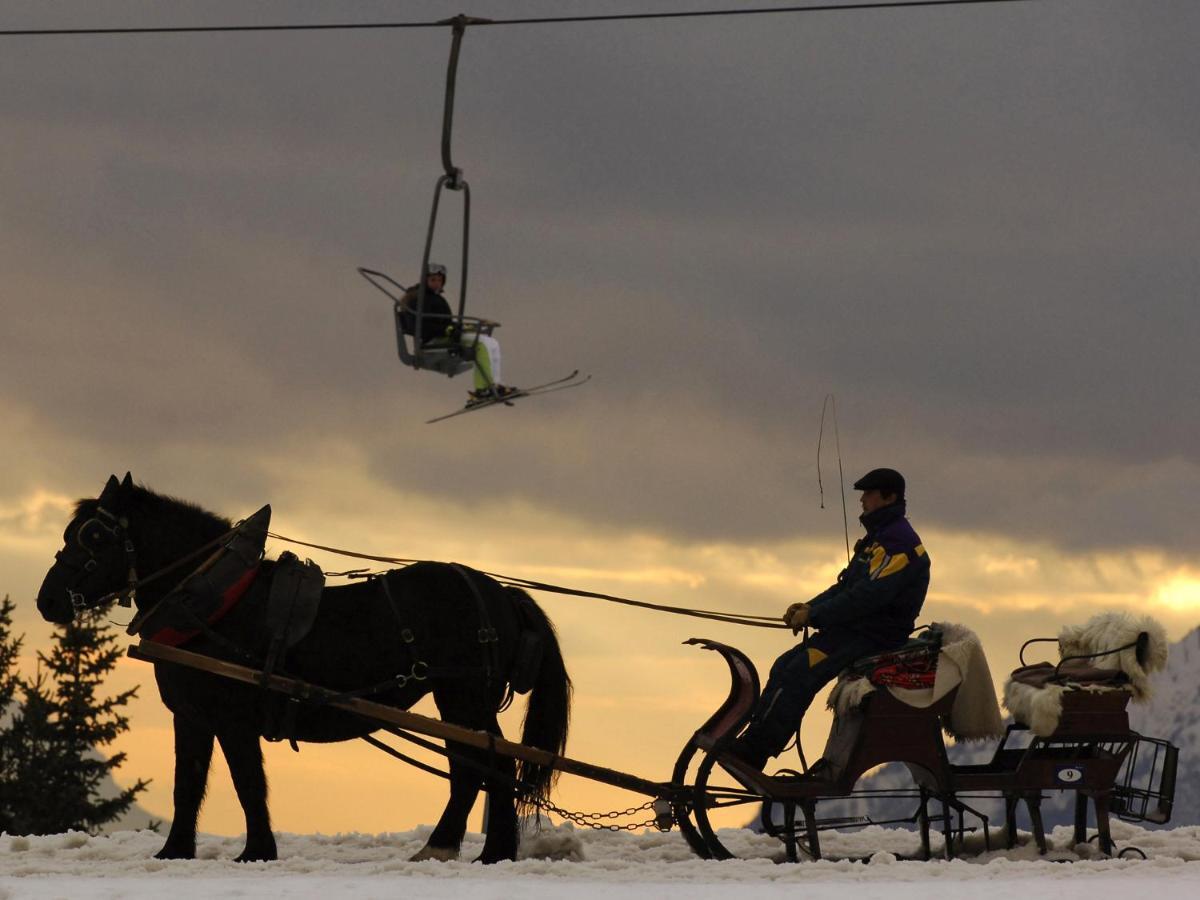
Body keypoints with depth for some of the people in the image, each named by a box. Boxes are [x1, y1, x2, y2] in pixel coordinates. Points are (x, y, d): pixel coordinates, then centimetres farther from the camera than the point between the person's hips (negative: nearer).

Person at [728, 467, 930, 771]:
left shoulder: (898, 542, -15)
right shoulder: (878, 537, 20)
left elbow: (868, 595, -24)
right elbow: (847, 585, 21)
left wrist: (814, 616, -19)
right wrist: (809, 607, 5)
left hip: (876, 634, -10)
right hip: (853, 627, 10)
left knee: (800, 674, -21)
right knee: (784, 666, 2)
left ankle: (752, 752, -23)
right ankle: (753, 738, -1)